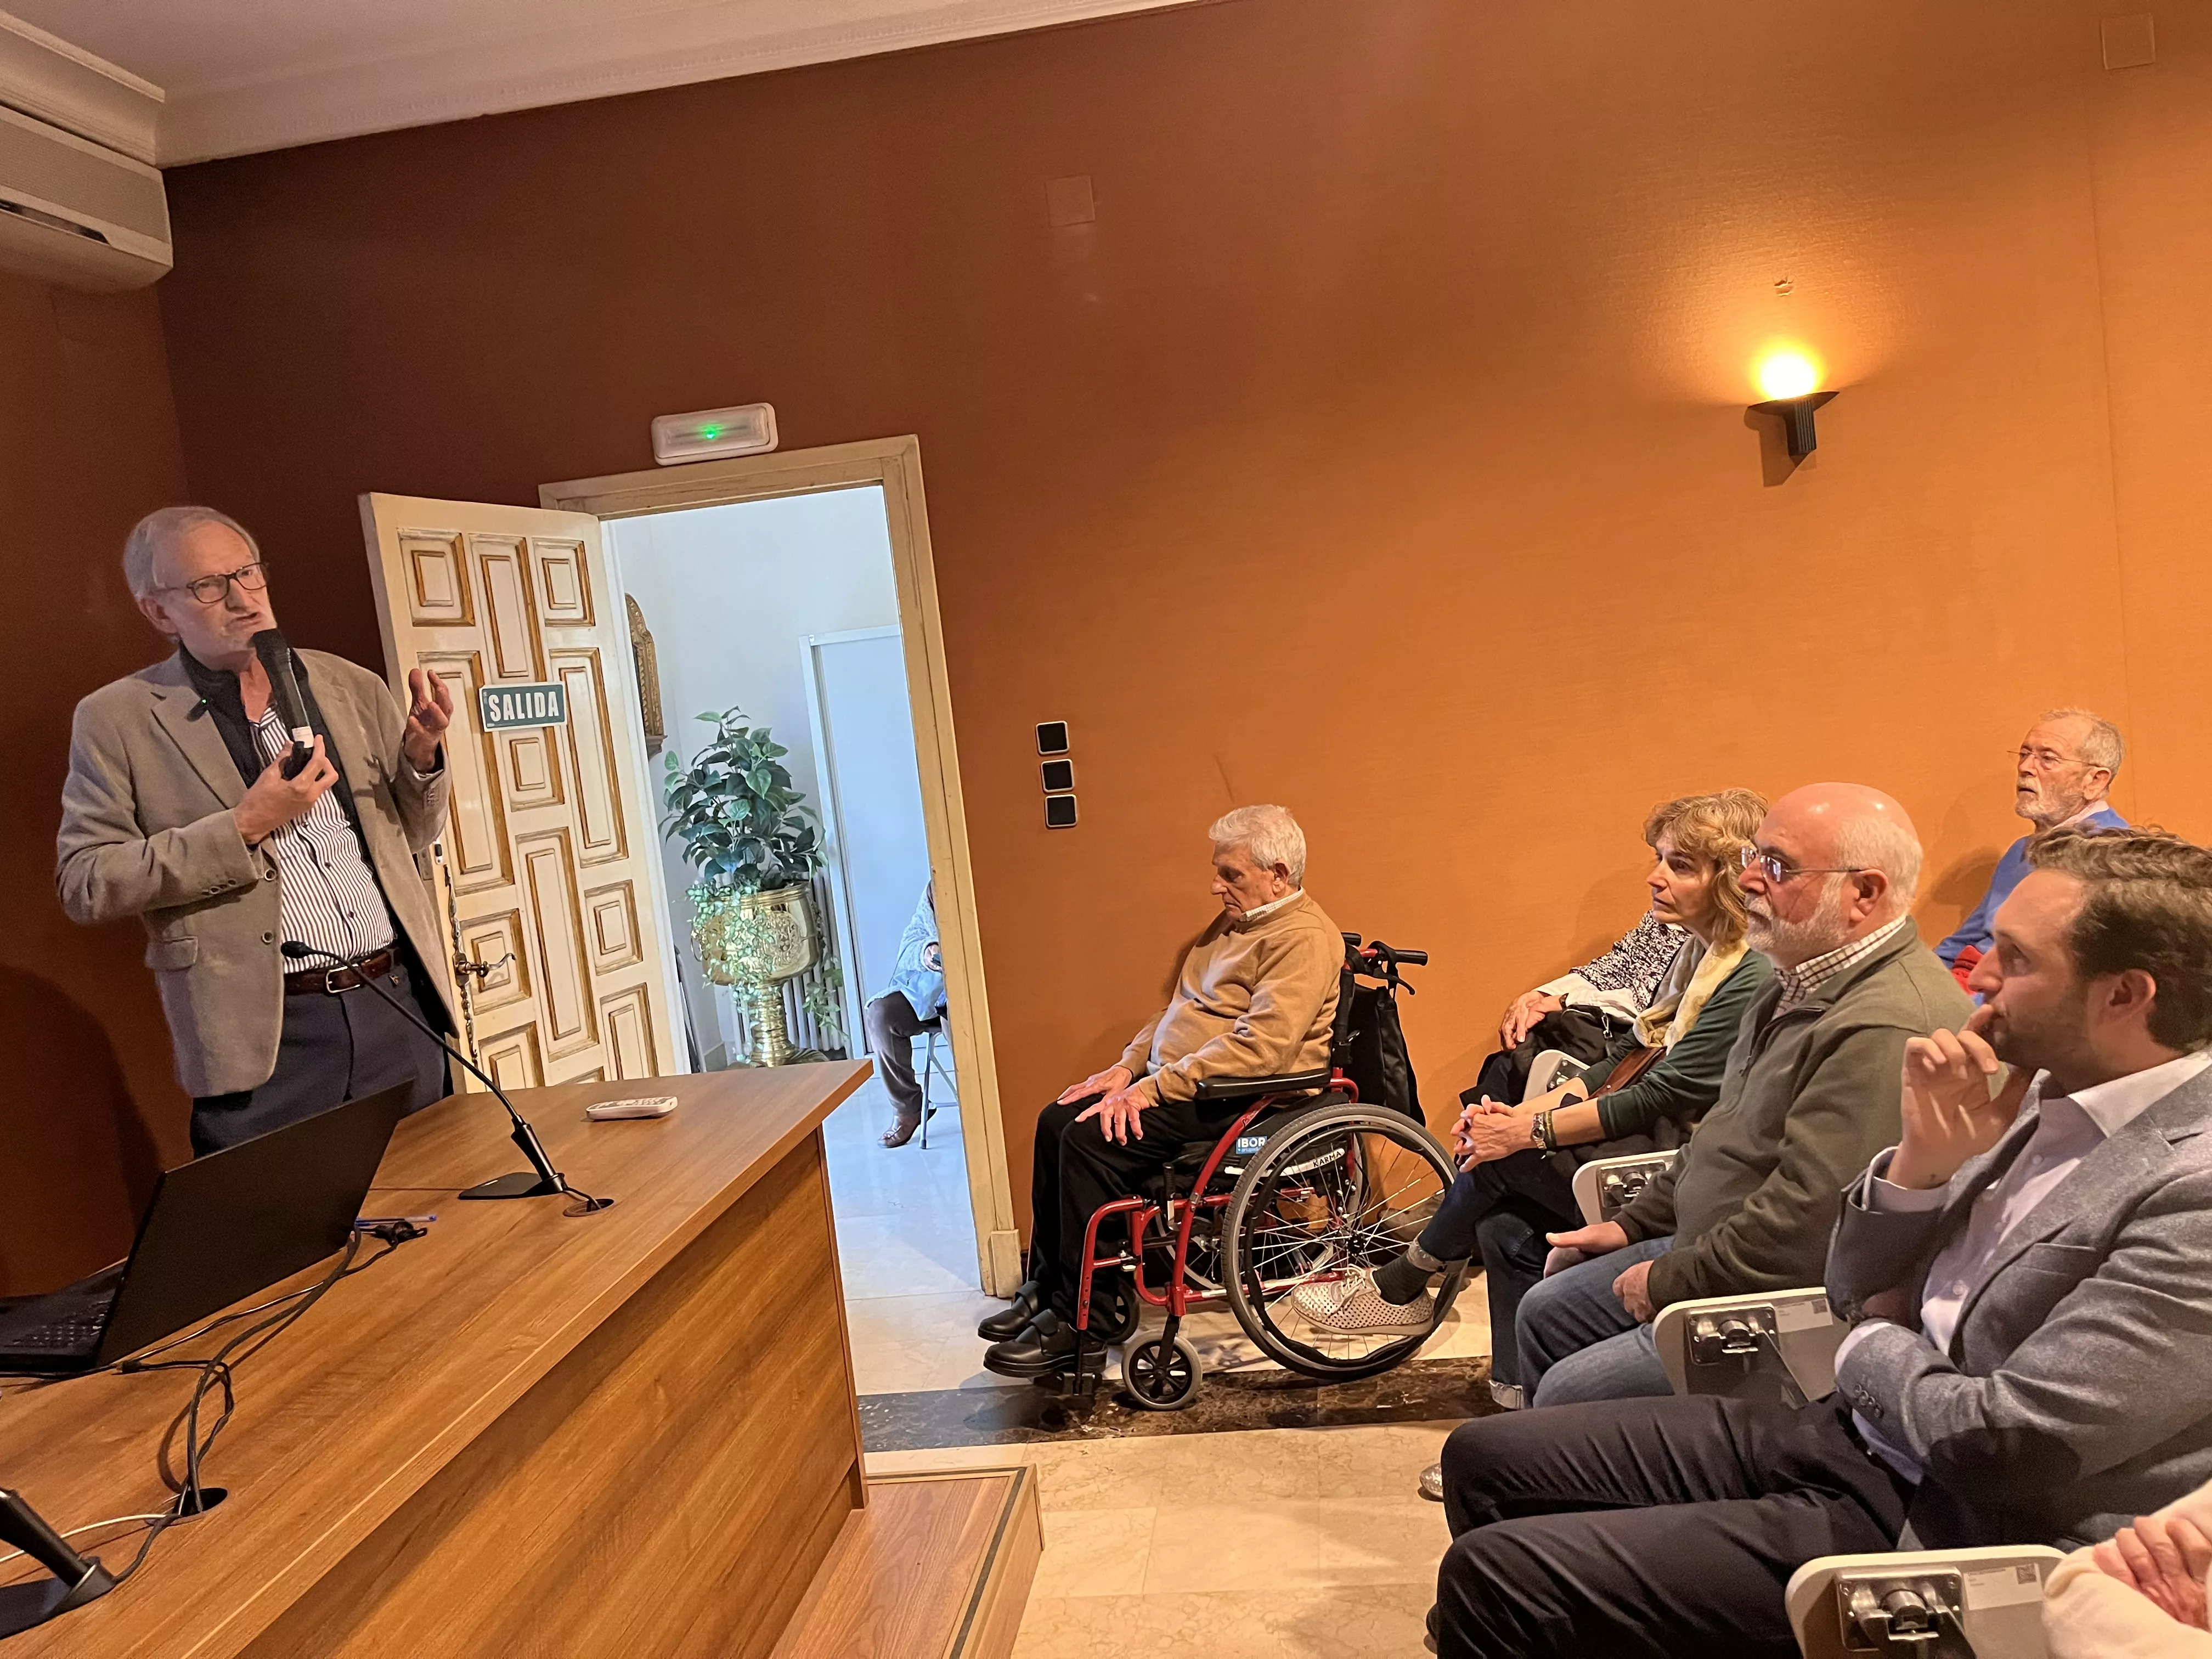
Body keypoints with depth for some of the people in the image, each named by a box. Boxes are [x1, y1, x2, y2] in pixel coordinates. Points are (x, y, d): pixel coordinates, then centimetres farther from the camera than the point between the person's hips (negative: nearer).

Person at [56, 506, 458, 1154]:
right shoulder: (117, 719, -1)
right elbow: (83, 882, -6)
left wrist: (421, 755, -4)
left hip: (400, 1007, 4)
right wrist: (242, 827, -16)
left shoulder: (352, 687, 9)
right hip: (267, 1039, -3)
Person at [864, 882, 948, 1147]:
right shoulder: (933, 892, -3)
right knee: (881, 1014, -18)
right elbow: (910, 944, -2)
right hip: (931, 988, 6)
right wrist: (928, 952, -27)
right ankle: (908, 1107, -3)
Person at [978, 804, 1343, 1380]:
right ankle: (1044, 1287, 9)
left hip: (1239, 1097, -10)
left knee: (1092, 1139, -23)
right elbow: (1178, 1009, 21)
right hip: (1173, 1078, 10)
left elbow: (1257, 1048, -26)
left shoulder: (1304, 939, -16)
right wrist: (1126, 1067, 5)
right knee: (1057, 1121, 0)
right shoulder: (1234, 922, 16)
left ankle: (1077, 1321, -12)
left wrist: (1151, 1089, -25)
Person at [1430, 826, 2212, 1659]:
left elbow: (2006, 1443, -24)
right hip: (1842, 1436, 8)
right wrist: (1923, 1155, -9)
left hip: (1933, 1531, -8)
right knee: (1484, 1460, 8)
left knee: (1495, 1575, -15)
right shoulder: (2050, 1097, 5)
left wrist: (1874, 1345, -3)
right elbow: (1853, 1293, 10)